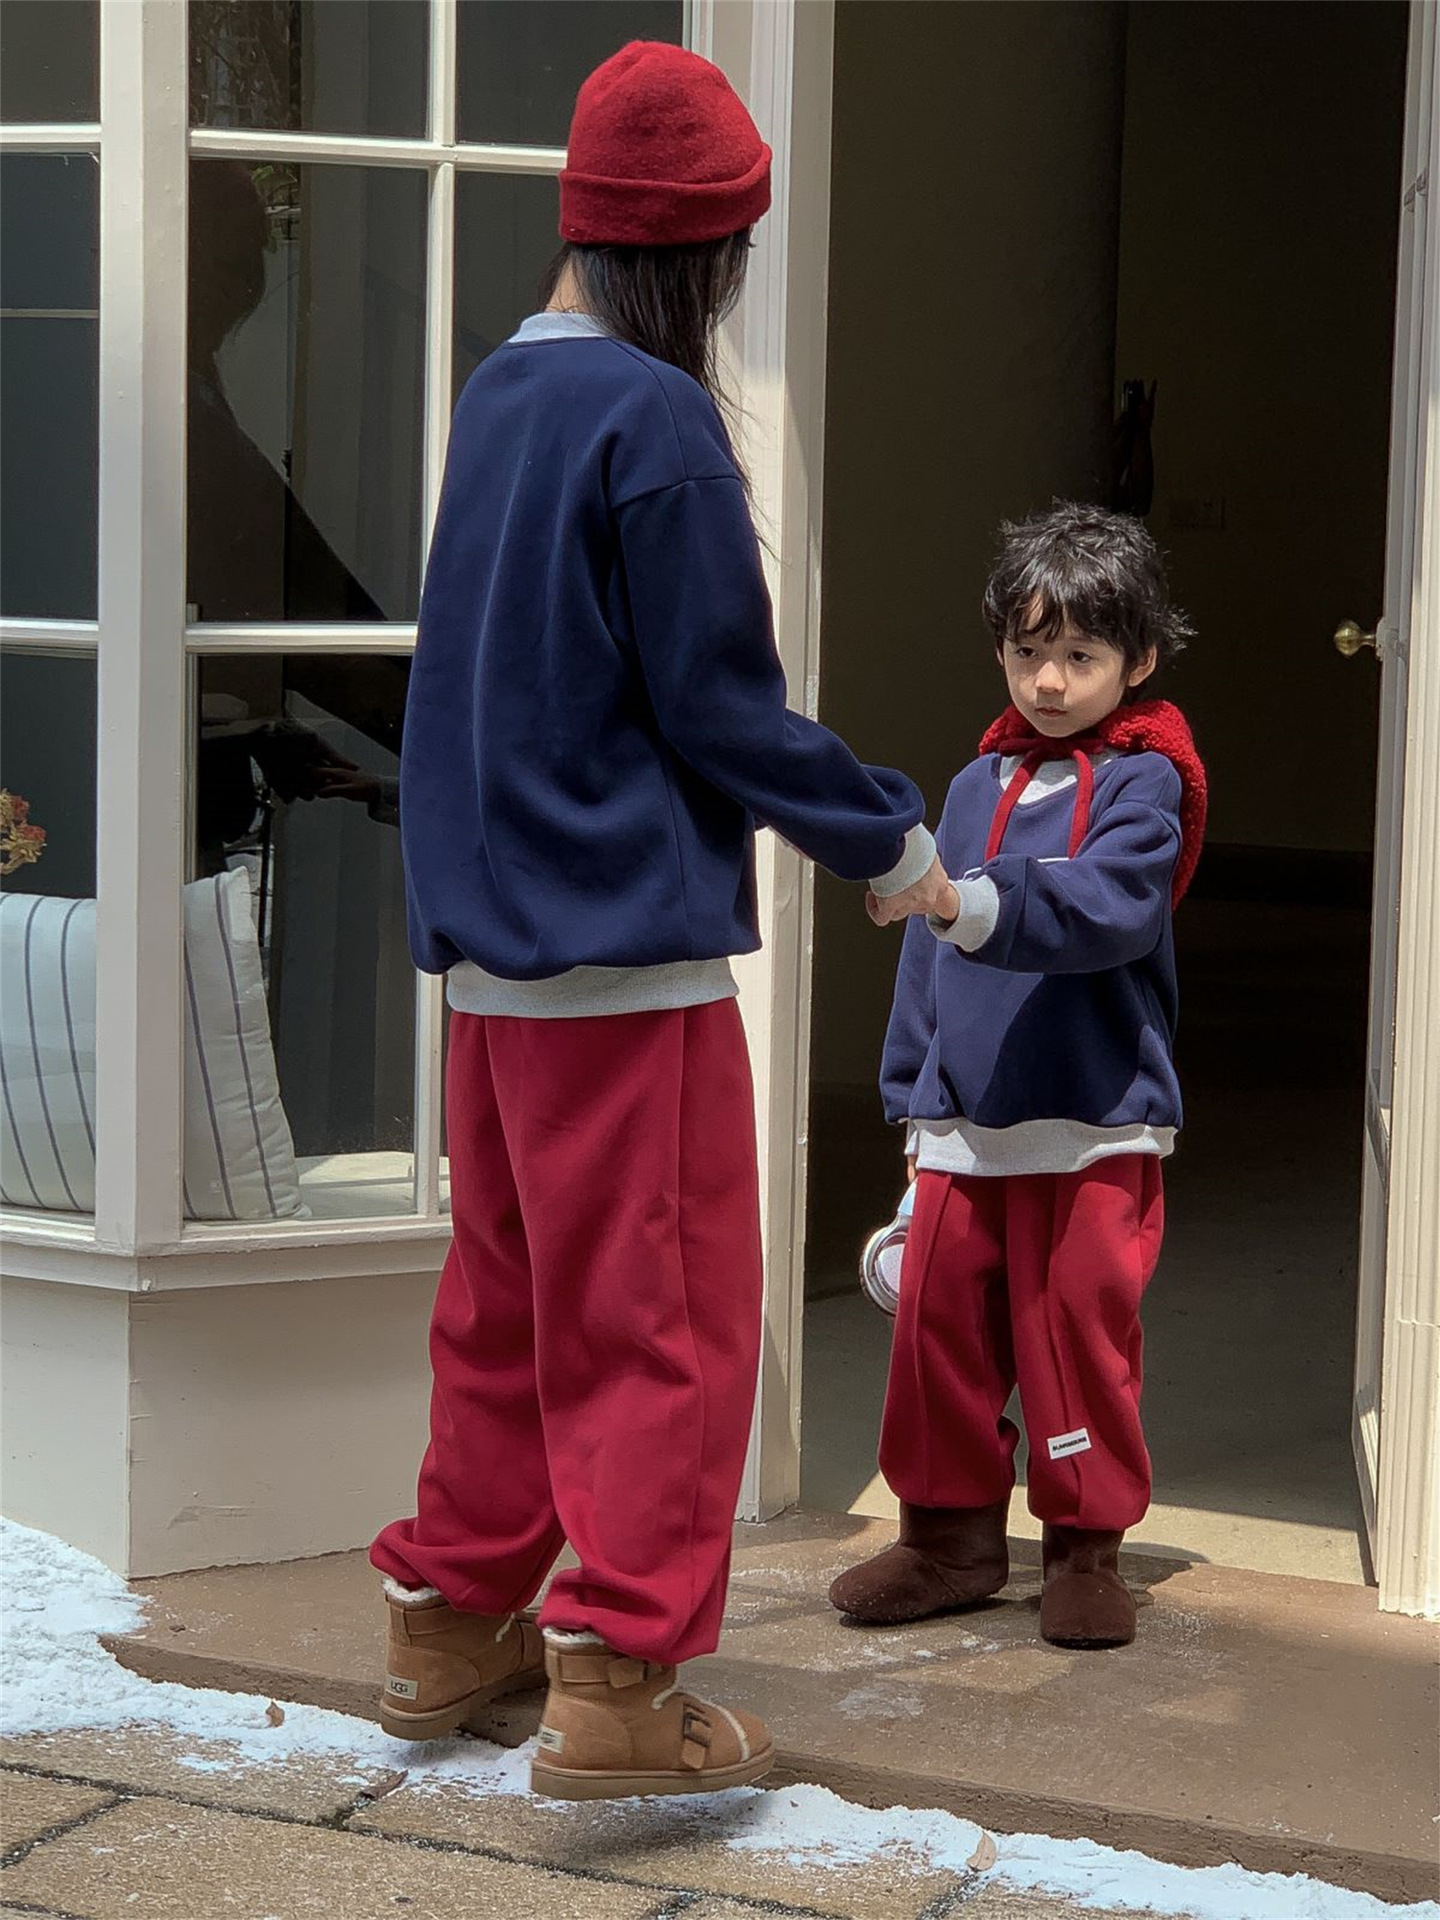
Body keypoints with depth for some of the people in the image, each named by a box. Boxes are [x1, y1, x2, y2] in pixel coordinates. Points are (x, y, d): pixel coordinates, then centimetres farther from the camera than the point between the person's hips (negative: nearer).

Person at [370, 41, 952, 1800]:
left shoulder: (498, 395, 10)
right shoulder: (655, 419, -15)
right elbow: (720, 710, -13)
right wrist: (890, 847, -1)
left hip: (490, 943, 9)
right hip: (631, 946, -8)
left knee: (508, 1295, 18)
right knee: (665, 1320, 0)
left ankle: (451, 1621, 27)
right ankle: (614, 1684, 2)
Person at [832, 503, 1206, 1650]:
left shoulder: (1144, 779, -4)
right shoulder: (980, 784, 15)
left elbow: (1106, 905, -24)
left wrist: (979, 905, -39)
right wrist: (913, 1096, 16)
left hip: (1093, 1124, -5)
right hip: (965, 1119, 6)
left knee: (1079, 1331, -1)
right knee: (939, 1323, 7)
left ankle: (1087, 1546, 14)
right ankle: (952, 1533, 21)